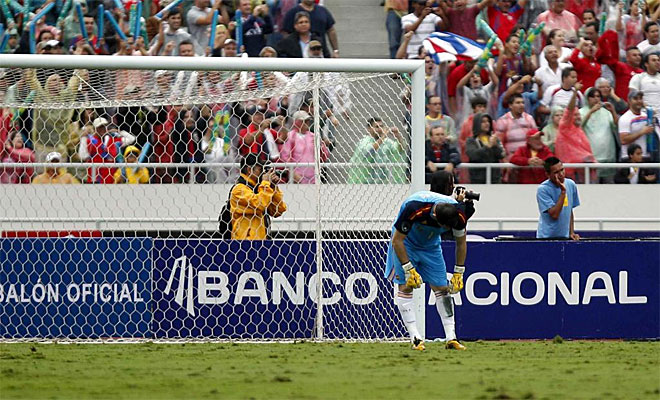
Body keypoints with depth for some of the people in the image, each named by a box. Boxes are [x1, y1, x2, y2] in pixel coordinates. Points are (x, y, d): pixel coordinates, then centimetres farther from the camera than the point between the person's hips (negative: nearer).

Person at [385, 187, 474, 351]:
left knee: (442, 287, -2)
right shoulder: (414, 208, -38)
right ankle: (415, 338, -13)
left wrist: (458, 273, -4)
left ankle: (451, 338, -3)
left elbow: (461, 242, -5)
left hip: (431, 246, 4)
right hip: (406, 243, -4)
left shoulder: (459, 213, -25)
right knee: (406, 287, -13)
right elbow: (397, 240, -27)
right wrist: (409, 269, -26)